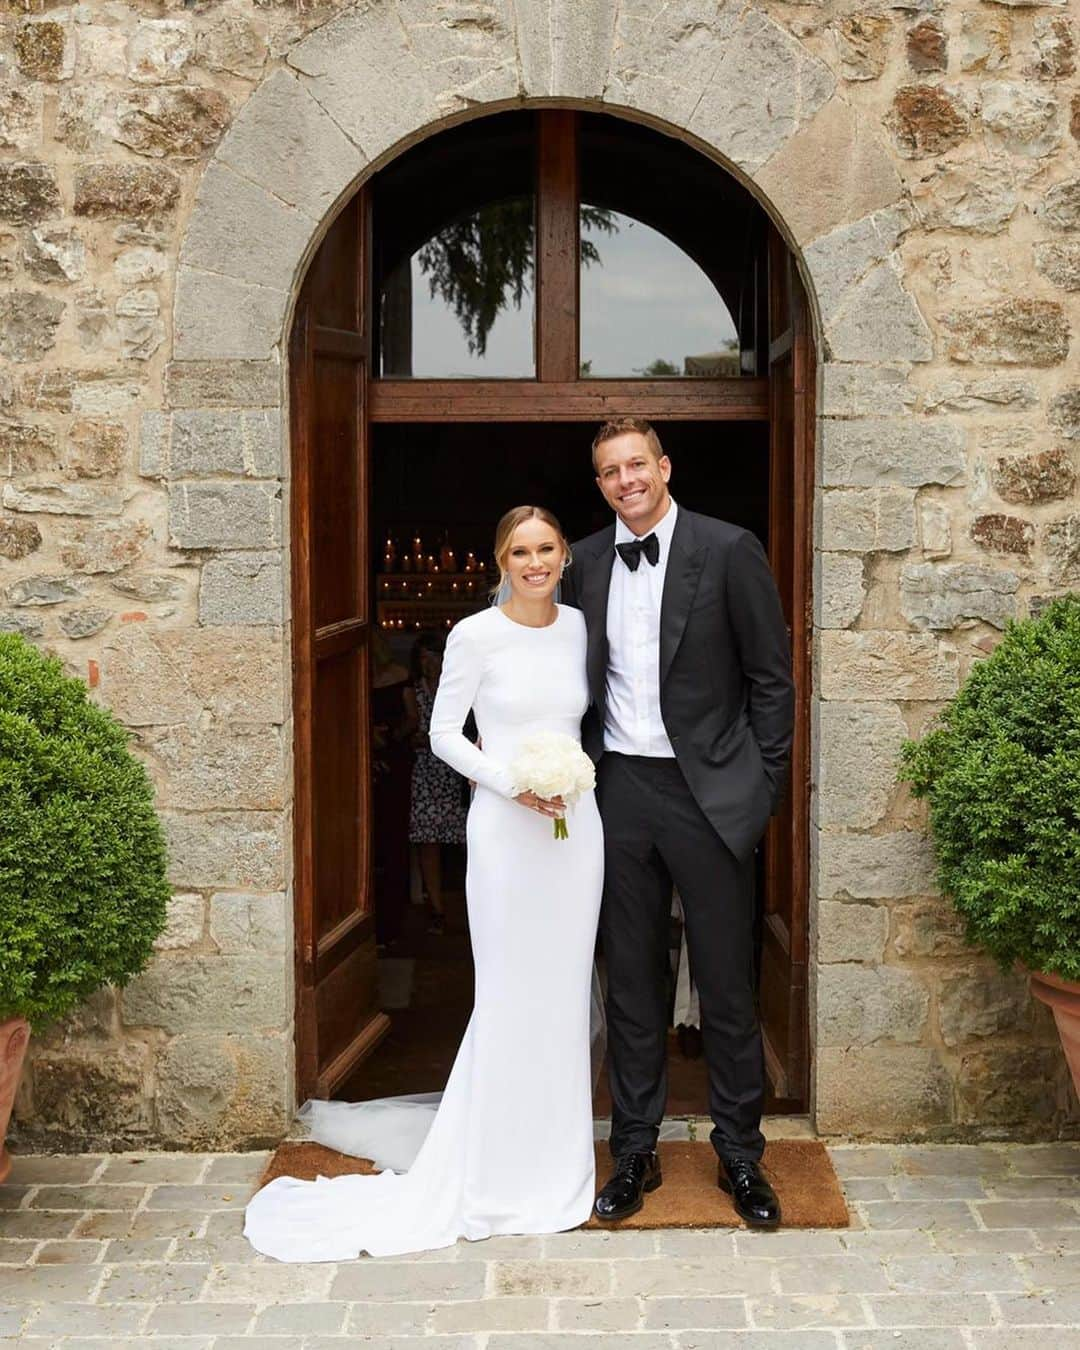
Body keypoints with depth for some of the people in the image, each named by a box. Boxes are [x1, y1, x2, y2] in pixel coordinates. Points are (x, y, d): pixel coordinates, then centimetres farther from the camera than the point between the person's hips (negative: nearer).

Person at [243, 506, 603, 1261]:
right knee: (509, 994, 0)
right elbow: (443, 733, -4)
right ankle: (497, 1167, 14)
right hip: (506, 828, -5)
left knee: (565, 991, 11)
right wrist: (511, 783, -15)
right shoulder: (476, 636, -7)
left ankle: (555, 1152, 26)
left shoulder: (581, 627, 7)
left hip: (577, 823, 5)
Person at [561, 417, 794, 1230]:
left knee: (727, 985, 5)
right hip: (619, 792, 4)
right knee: (632, 982, 11)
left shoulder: (728, 550, -4)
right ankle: (635, 1153, 23)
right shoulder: (587, 562, 7)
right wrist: (580, 778, 6)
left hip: (708, 795, -3)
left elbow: (772, 676, -2)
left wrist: (762, 790, -6)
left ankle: (741, 1156, 20)